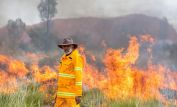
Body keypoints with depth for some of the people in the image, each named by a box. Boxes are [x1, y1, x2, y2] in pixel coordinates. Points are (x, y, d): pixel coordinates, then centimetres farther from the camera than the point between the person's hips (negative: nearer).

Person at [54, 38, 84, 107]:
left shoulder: (77, 58, -13)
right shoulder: (64, 58, 15)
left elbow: (79, 77, -19)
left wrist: (79, 95, -22)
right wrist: (58, 92, 19)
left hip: (72, 93, -8)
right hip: (63, 93, 9)